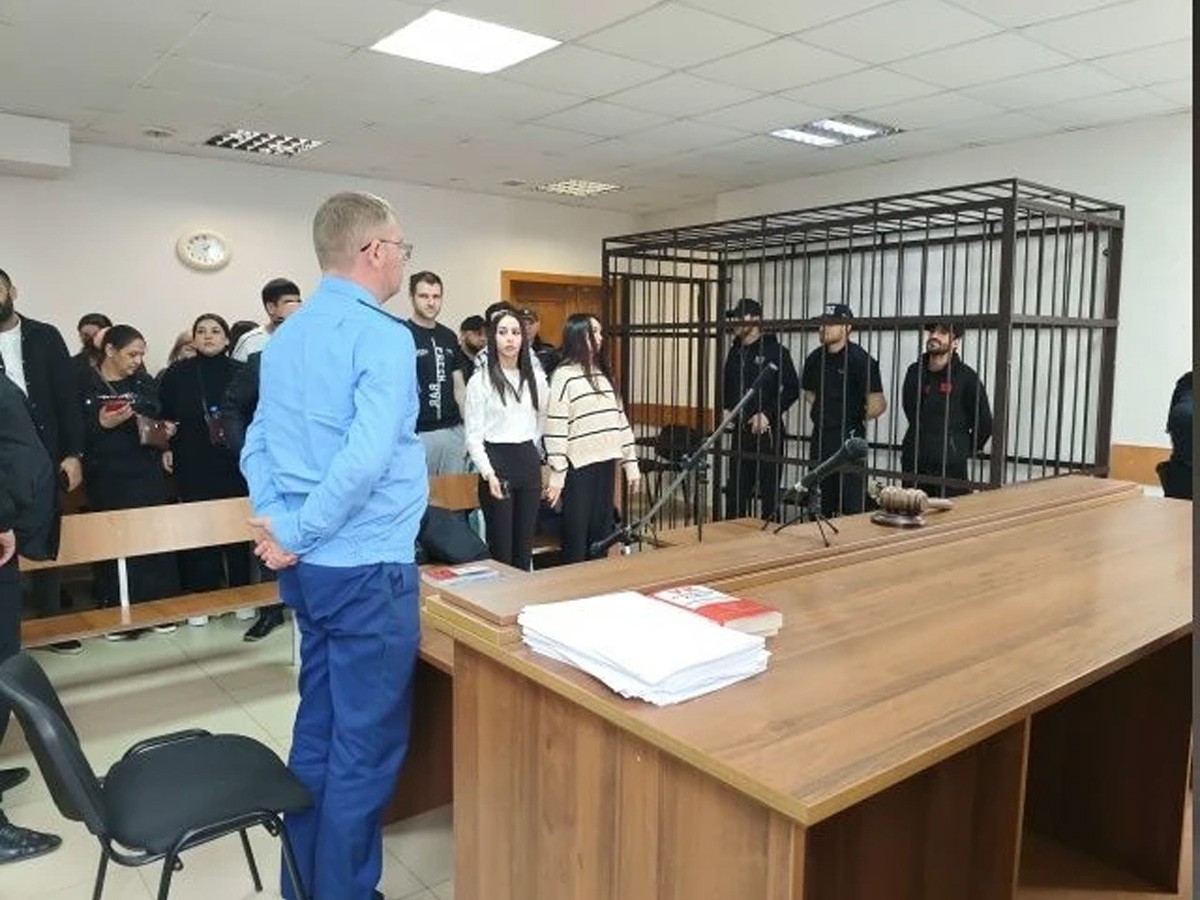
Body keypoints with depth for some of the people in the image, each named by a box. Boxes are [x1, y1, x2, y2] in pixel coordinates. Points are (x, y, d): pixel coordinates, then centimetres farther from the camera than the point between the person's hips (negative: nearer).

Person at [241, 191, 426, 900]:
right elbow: (366, 458, -26)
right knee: (366, 746, 4)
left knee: (319, 729, 19)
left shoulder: (286, 336, 11)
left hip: (311, 565, 9)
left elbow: (258, 444, 12)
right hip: (368, 567, -9)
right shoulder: (383, 336, -15)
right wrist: (295, 536, -16)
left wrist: (276, 522, 3)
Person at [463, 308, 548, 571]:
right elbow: (473, 435, -8)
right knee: (500, 546, 0)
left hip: (529, 463, 4)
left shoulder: (536, 378, 7)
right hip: (497, 462, -4)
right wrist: (488, 473, -18)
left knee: (525, 545, 10)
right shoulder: (480, 381, -6)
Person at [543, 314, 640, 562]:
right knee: (576, 535, 3)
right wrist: (556, 473, -15)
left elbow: (620, 419, 14)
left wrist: (631, 462, 11)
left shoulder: (603, 373, 14)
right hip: (579, 466, -6)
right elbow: (555, 428, -11)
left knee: (601, 532, 12)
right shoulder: (564, 375, -7)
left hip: (605, 462, 6)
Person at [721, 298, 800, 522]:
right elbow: (727, 389, 21)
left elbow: (792, 389, -9)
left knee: (769, 490, 1)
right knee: (736, 489, 10)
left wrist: (768, 414, -15)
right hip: (741, 430, 6)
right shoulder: (735, 352, 12)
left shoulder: (776, 351, -6)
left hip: (768, 431, -6)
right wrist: (734, 408, 5)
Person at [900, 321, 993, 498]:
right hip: (912, 465, 5)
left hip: (950, 469, -5)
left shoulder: (967, 377, -8)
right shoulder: (914, 371, 7)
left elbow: (984, 424, -1)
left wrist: (964, 452, 8)